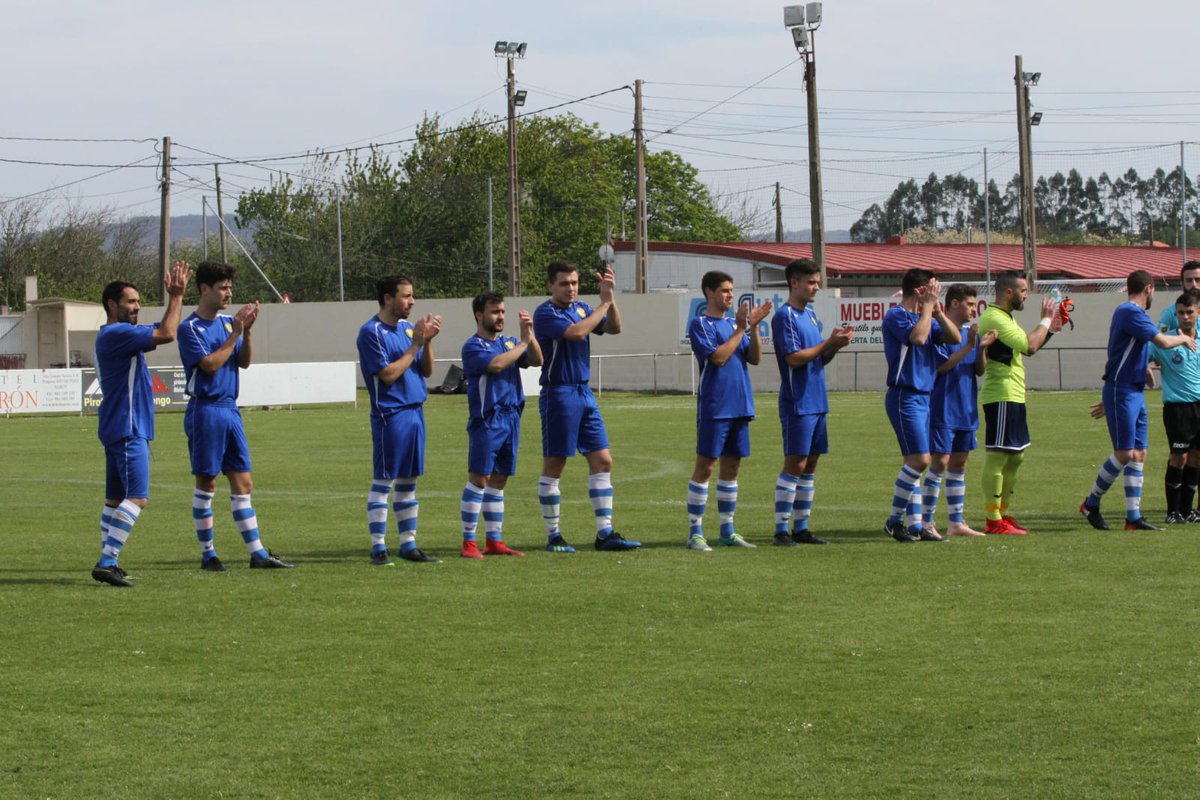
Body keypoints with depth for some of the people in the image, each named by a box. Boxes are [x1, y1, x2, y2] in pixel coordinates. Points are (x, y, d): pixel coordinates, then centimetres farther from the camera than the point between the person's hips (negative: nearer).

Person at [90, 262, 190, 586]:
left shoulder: (117, 335, 18)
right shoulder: (115, 334, -14)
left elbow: (162, 331, 29)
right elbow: (166, 334, -21)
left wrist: (175, 297, 19)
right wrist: (176, 297, -11)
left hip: (126, 429, 11)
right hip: (127, 431, -11)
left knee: (116, 498, 12)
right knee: (136, 498, -16)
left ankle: (107, 563, 15)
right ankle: (107, 561, -20)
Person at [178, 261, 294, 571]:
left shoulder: (228, 322, 12)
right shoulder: (190, 328, -8)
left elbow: (244, 362, 8)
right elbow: (210, 365, -17)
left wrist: (247, 331, -6)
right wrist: (236, 333, -15)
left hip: (230, 409, 7)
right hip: (205, 410, -7)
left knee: (243, 484, 5)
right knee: (206, 484, 0)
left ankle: (258, 554, 6)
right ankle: (208, 554, 8)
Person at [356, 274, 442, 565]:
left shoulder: (408, 328, 13)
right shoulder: (371, 332, -10)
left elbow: (426, 370, 13)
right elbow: (389, 374, -17)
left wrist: (428, 341, -3)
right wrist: (417, 343, -13)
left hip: (415, 411, 8)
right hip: (390, 415, -8)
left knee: (408, 481, 11)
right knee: (383, 481, -5)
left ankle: (408, 544, 16)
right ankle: (378, 548, -3)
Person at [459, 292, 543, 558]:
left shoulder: (508, 343, 16)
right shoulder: (473, 347, -6)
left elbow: (536, 361, 5)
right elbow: (495, 364, -23)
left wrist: (529, 334, -9)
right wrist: (523, 342, -14)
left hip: (511, 418, 7)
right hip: (486, 420, -7)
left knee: (498, 482, 10)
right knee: (478, 480, -7)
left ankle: (494, 541, 14)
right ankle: (469, 543, -5)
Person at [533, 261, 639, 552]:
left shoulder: (581, 308, 12)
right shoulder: (545, 313, -11)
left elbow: (614, 328, 6)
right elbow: (576, 332, -25)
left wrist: (611, 298, -8)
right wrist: (605, 302, -18)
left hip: (585, 393, 8)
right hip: (558, 394, -7)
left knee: (602, 461, 4)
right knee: (553, 466, -1)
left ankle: (605, 533, 7)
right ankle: (553, 536, 6)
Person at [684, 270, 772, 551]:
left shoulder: (734, 323, 14)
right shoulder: (700, 324, -5)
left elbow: (754, 358, 7)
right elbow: (718, 357, -17)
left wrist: (754, 327, -6)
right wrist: (740, 329, -13)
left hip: (739, 406, 7)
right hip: (714, 408, -7)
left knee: (731, 467, 10)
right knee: (705, 467, -6)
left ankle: (727, 531, 15)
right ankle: (695, 533, -4)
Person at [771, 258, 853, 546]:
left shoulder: (811, 316, 16)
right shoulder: (784, 316, -10)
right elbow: (794, 358, -18)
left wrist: (835, 345, 0)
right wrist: (829, 343, -16)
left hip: (817, 402, 9)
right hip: (797, 403, -9)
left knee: (810, 464, 9)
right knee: (795, 464, -10)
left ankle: (801, 528, 13)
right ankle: (781, 530, -8)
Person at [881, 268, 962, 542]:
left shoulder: (925, 317, 15)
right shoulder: (895, 316, -10)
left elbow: (955, 338, 10)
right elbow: (918, 337, -26)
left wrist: (937, 310, 1)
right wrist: (928, 306, -15)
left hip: (922, 396, 9)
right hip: (904, 396, -9)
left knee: (915, 462, 9)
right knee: (920, 459, -15)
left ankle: (914, 524, 11)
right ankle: (894, 521, -7)